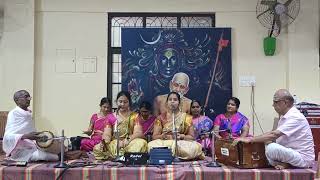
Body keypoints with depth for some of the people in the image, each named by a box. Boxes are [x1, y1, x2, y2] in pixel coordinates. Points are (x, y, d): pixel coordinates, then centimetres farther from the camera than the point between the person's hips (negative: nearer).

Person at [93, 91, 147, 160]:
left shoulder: (135, 116, 8)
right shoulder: (110, 117, 13)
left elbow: (139, 133, -5)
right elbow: (107, 134, 2)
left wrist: (126, 141, -25)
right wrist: (104, 141, -23)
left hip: (130, 144, -1)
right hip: (113, 145, 2)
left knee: (142, 143, -33)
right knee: (97, 148, -27)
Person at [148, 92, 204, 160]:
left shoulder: (186, 117, 10)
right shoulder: (161, 118, 11)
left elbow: (192, 137, 6)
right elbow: (154, 136, 6)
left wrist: (182, 136, -15)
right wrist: (162, 136, -16)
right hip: (164, 143, 0)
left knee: (196, 147, -33)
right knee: (151, 145, -32)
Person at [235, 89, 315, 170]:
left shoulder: (295, 117, -20)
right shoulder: (284, 117, 11)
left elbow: (274, 135, -30)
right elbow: (276, 136, 8)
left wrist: (250, 139, -28)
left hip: (303, 158, -9)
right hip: (292, 153, 9)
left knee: (272, 148, -32)